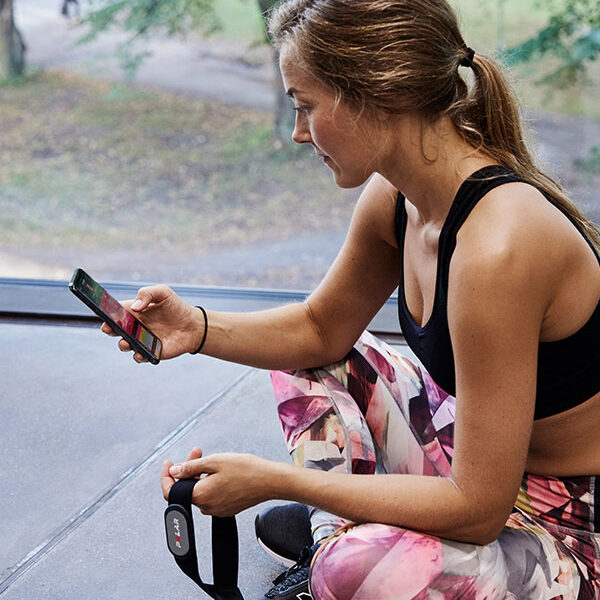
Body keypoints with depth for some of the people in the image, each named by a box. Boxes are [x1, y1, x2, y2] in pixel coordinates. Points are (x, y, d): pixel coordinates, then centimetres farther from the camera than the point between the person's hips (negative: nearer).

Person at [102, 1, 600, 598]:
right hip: (479, 457, 8)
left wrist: (273, 480, -25)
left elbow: (477, 508, -29)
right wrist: (197, 328, -6)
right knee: (304, 358, 12)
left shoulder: (497, 246, -34)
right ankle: (334, 539, 7)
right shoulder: (393, 199, -6)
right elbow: (320, 328, 11)